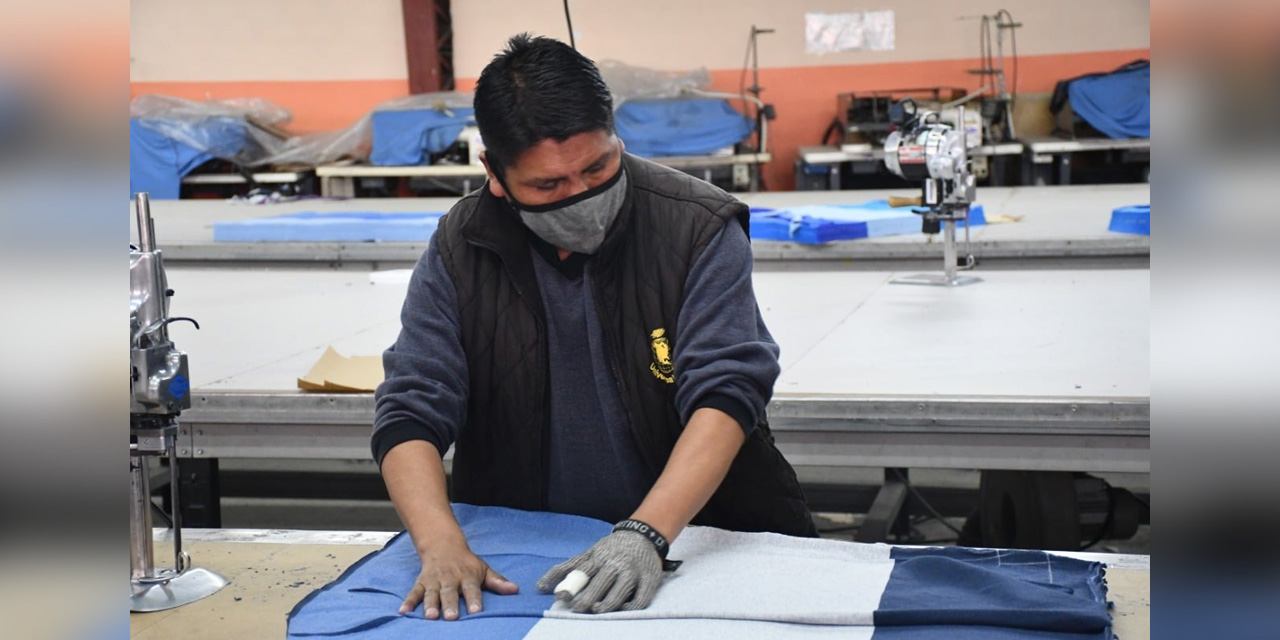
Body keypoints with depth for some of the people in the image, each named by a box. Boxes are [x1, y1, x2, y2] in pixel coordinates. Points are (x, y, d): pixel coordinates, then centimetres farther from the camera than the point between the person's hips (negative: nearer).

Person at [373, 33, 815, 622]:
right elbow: (410, 416, -5)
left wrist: (646, 534, -31)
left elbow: (726, 395, -16)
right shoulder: (460, 249, -2)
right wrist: (442, 547, -23)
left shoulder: (699, 228, -9)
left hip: (697, 534, -3)